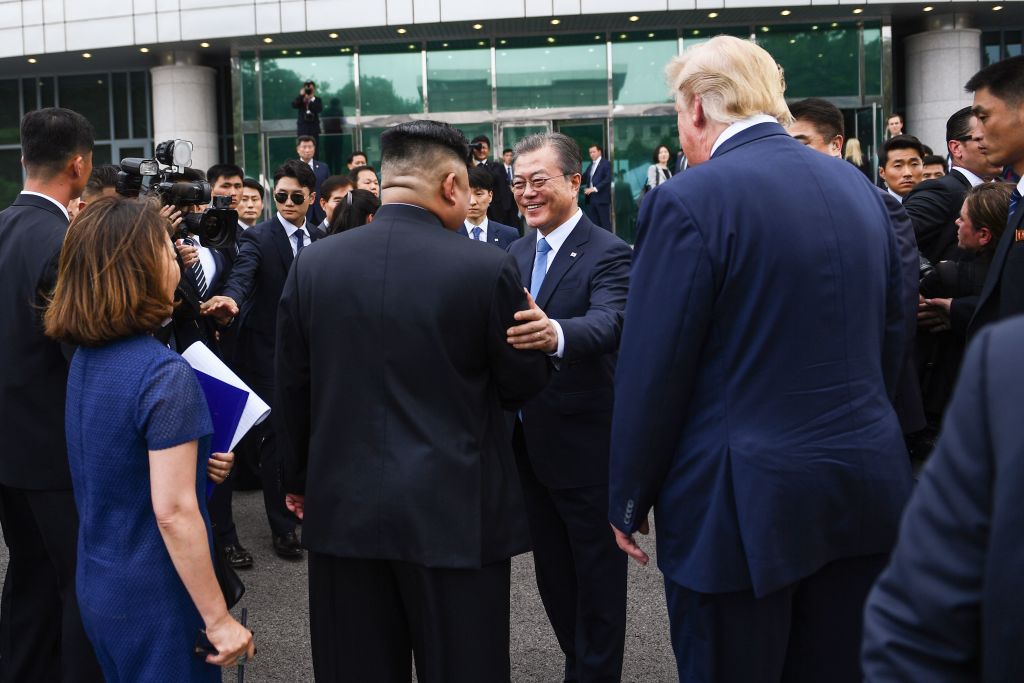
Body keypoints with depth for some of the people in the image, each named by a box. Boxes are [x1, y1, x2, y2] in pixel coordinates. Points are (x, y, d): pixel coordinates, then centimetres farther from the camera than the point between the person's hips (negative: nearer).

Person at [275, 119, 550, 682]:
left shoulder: (313, 264, -2)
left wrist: (299, 477, 20)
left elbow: (291, 388, 6)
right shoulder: (488, 268, -12)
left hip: (343, 506, 3)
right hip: (455, 509, -3)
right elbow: (525, 383, -1)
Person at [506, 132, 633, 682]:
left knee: (597, 575, 8)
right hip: (529, 444, 7)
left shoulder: (608, 254, -15)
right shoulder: (517, 253, 9)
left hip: (584, 445, -7)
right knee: (552, 574, 19)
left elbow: (608, 323, -33)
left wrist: (555, 334, -53)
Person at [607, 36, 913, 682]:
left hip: (745, 503, -6)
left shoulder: (689, 202, -15)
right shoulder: (860, 187, 6)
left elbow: (652, 372, -14)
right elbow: (892, 335, 12)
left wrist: (629, 501, -3)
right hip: (867, 486, 7)